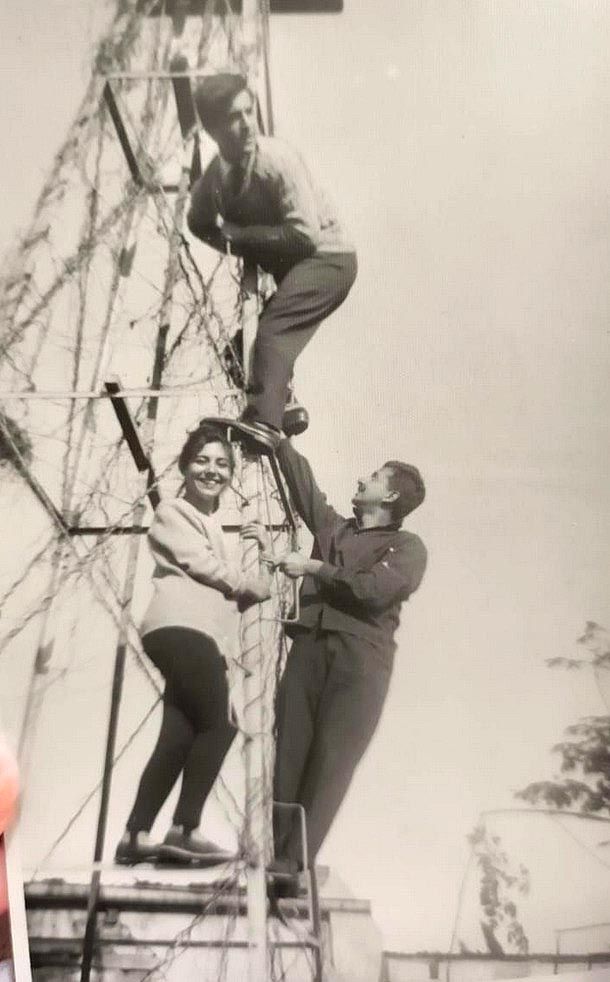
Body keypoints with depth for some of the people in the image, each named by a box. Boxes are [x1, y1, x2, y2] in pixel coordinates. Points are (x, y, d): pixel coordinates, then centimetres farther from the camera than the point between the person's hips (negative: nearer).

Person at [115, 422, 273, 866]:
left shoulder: (215, 527, 31)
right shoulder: (172, 512, 6)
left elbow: (239, 594, 23)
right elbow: (205, 566, -7)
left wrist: (265, 553, 11)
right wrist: (257, 582, 6)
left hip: (200, 638, 8)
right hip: (180, 630, -8)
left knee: (179, 739, 2)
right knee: (219, 725, -12)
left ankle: (136, 835, 4)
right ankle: (185, 829, -9)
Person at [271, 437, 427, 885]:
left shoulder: (407, 546, 5)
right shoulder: (335, 529, 21)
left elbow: (375, 589, -12)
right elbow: (303, 482, 24)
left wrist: (314, 568, -9)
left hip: (360, 657, -5)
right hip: (310, 646, 5)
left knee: (330, 762, -7)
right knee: (290, 754, -3)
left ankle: (294, 863, -6)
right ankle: (275, 852, -1)